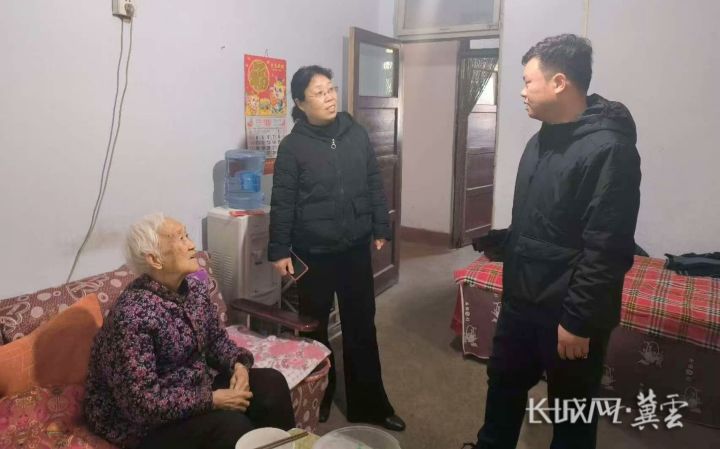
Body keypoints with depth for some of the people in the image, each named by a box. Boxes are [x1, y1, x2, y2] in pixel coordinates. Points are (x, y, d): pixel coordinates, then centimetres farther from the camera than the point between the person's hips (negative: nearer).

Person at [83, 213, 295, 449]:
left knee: (271, 384, -5)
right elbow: (142, 403, -29)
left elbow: (216, 337, 8)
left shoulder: (194, 287, -4)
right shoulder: (132, 316, -29)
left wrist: (238, 364, -12)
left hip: (195, 386, 8)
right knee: (232, 426, -27)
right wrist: (212, 400, -25)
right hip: (143, 422, -7)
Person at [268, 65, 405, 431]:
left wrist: (380, 228, 8)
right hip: (313, 253, -2)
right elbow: (282, 203, -7)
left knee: (362, 326, 10)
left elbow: (374, 184, 8)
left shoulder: (356, 134, 3)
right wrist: (279, 250, -8)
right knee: (314, 328, 13)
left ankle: (368, 404, 25)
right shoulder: (293, 146, -7)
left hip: (355, 249, 3)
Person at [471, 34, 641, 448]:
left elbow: (607, 249, -23)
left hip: (567, 313, -8)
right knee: (504, 382, 23)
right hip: (522, 300, 8)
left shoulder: (608, 148, -20)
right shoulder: (541, 140, 8)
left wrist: (579, 320, -20)